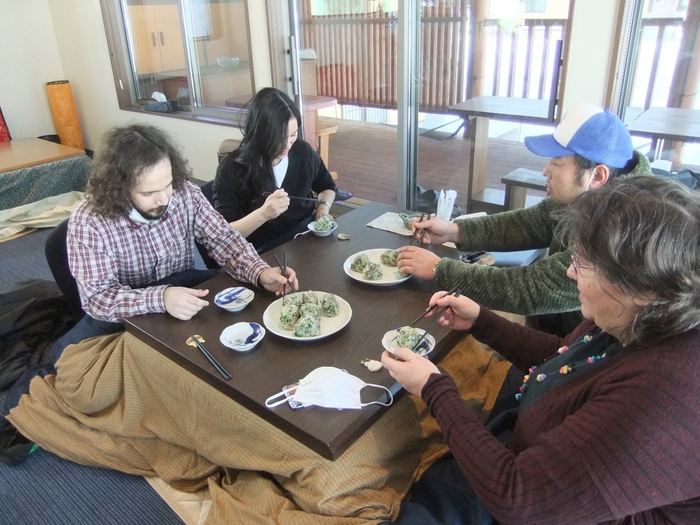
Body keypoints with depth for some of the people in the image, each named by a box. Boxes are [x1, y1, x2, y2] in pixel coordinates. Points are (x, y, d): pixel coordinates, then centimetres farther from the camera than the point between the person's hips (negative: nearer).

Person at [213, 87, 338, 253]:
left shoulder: (303, 152, 0)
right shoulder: (231, 168, -12)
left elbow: (327, 187, 21)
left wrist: (323, 208, -1)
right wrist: (262, 214, -29)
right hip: (263, 253, -5)